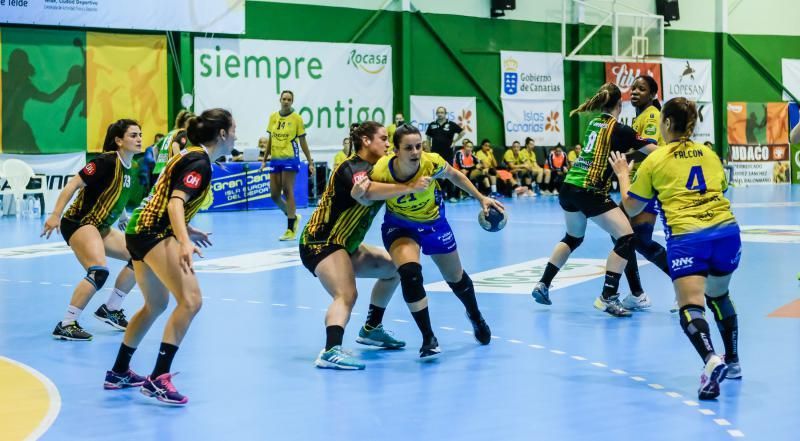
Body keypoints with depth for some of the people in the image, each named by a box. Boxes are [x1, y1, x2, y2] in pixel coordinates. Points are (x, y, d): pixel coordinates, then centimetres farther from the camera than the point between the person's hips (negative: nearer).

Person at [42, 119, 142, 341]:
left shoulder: (128, 168, 8)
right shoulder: (107, 161, -17)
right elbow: (73, 184, -21)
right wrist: (55, 215, -26)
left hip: (100, 227, 10)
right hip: (78, 223, -10)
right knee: (99, 271, -28)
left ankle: (110, 309, 18)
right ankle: (66, 325, -22)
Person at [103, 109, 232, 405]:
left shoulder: (191, 155, 17)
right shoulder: (200, 162, -11)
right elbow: (175, 202, -25)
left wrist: (185, 231, 31)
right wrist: (184, 243, -38)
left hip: (140, 229, 11)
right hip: (155, 233, -11)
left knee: (156, 305, 25)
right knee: (190, 300, -20)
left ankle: (119, 372, 37)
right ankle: (158, 380, -26)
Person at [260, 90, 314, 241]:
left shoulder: (296, 118, -3)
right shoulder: (273, 117, 9)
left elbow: (303, 142, -1)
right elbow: (270, 140, 16)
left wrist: (310, 162, -3)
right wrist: (265, 159, 14)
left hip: (290, 159, -5)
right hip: (275, 159, 5)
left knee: (288, 191, -7)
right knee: (274, 195, 4)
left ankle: (291, 230, -2)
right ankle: (293, 216, 28)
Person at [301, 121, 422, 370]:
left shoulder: (374, 170, 12)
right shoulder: (351, 168, -19)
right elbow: (359, 191, -40)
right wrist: (408, 188, -44)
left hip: (345, 245, 10)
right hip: (320, 244, -10)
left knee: (392, 268, 22)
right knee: (346, 294, -31)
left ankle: (371, 329, 31)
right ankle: (331, 351, -46)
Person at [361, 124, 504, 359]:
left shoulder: (432, 163, -30)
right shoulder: (381, 171, -34)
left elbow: (455, 175, -9)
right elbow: (364, 197, -22)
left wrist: (481, 198, -7)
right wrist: (362, 192, -42)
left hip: (433, 221, 2)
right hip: (399, 226, -1)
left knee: (455, 277, 18)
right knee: (409, 273, -29)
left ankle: (476, 317, 52)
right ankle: (428, 339, -14)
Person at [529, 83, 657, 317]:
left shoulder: (593, 123, 12)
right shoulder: (619, 129, -7)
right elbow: (654, 151, -4)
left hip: (569, 186, 8)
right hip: (590, 192, -8)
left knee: (573, 238, 28)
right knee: (626, 237, -6)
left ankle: (542, 284, 28)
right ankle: (608, 298, -12)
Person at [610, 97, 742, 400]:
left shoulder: (655, 161, 7)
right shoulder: (709, 155, 18)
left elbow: (631, 208, 15)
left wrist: (623, 176, 30)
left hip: (687, 236, -5)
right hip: (726, 230, 5)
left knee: (691, 306, -12)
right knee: (719, 296, 27)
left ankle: (711, 360, -38)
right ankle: (732, 362, 35)